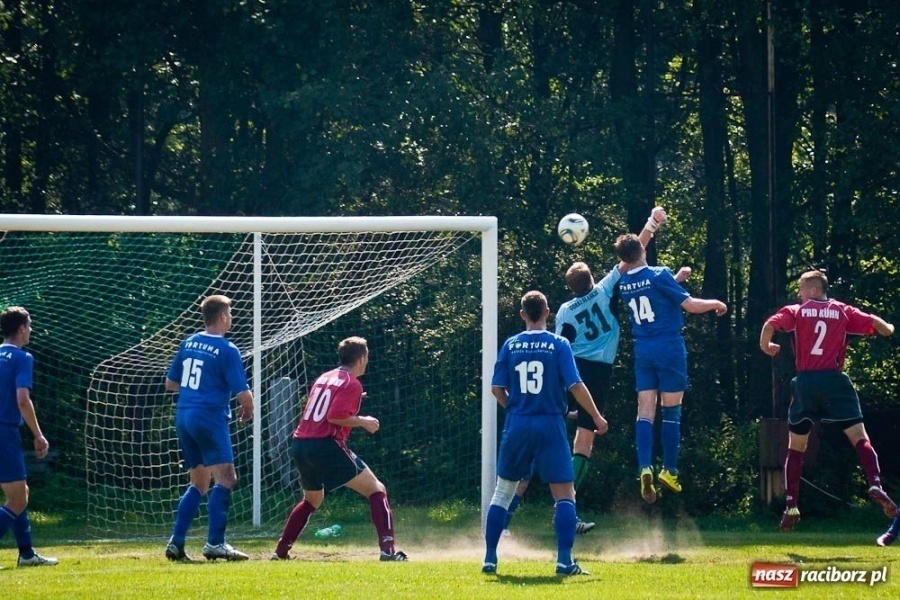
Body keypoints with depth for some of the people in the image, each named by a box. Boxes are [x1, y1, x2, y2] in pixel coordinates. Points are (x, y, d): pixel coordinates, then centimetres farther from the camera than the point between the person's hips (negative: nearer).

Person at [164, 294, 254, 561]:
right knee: (225, 479, -10)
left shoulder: (188, 343, 11)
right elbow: (243, 393, -11)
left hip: (183, 416, 8)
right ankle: (215, 543, -20)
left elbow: (170, 383, 19)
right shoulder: (227, 350, -9)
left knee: (198, 484, 16)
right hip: (210, 417, -8)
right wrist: (248, 411, 9)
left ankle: (176, 542, 10)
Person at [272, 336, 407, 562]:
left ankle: (280, 551, 26)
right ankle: (387, 549, -17)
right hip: (326, 446, -8)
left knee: (312, 500, 30)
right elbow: (335, 416, -16)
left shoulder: (324, 378, 20)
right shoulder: (351, 384, -4)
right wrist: (362, 422, -4)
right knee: (376, 490, -2)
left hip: (300, 445, 8)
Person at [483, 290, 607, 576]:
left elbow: (497, 388, 5)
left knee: (503, 492, 14)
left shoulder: (511, 345, 3)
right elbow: (576, 386, -9)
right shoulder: (559, 345, -4)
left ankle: (490, 559, 11)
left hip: (517, 425, 3)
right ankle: (565, 561, -8)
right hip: (550, 425, -3)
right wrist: (597, 417, 2)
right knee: (565, 495, 2)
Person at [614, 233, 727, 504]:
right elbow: (690, 305, -11)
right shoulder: (659, 275, -12)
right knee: (671, 412, 5)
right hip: (669, 347, -4)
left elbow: (632, 266, 26)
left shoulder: (623, 283, 3)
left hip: (642, 350, 4)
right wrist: (716, 304, 8)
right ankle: (669, 470, 6)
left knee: (645, 413, 0)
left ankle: (645, 468, -18)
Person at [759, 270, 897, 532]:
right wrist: (888, 329, 27)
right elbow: (876, 324, 5)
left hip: (804, 382, 1)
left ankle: (790, 507, 7)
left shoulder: (796, 312, 8)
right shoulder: (843, 311, 11)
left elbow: (770, 325, -7)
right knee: (859, 438, -4)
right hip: (834, 380, -1)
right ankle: (875, 485, -29)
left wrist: (765, 346, 13)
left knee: (796, 447, 12)